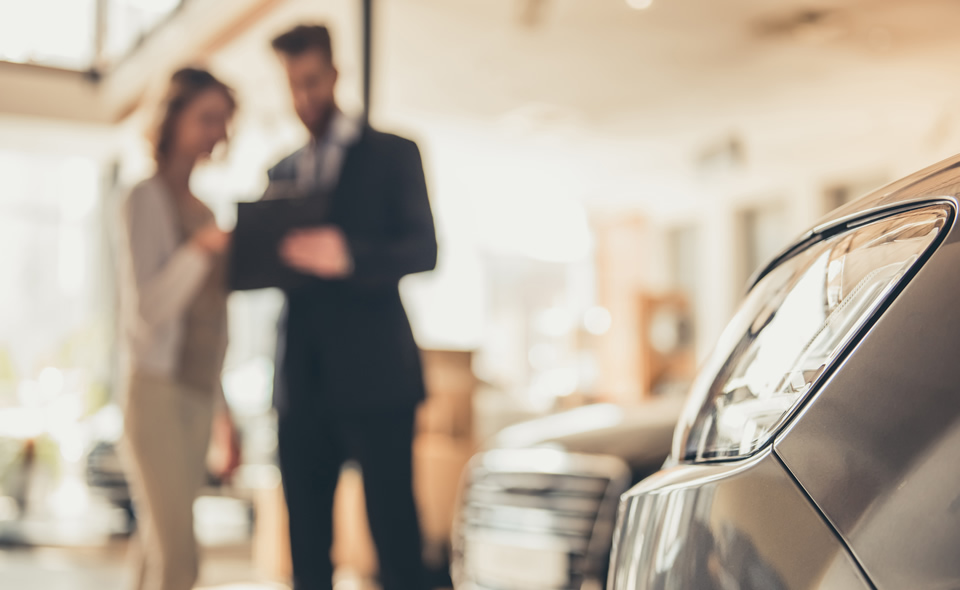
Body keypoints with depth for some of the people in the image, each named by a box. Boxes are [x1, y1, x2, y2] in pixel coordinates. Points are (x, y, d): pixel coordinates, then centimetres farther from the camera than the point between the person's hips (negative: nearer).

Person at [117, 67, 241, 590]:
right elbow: (147, 308, -14)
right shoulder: (147, 198, -5)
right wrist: (201, 248, -26)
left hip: (198, 398, 7)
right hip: (157, 392, -7)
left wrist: (225, 413, 20)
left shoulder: (201, 208, 16)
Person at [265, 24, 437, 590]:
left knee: (394, 529, -5)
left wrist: (347, 254, -24)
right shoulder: (282, 173, 20)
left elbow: (424, 250, -6)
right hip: (302, 380, 5)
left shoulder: (393, 154, 6)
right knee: (306, 533, 5)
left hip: (373, 374, -4)